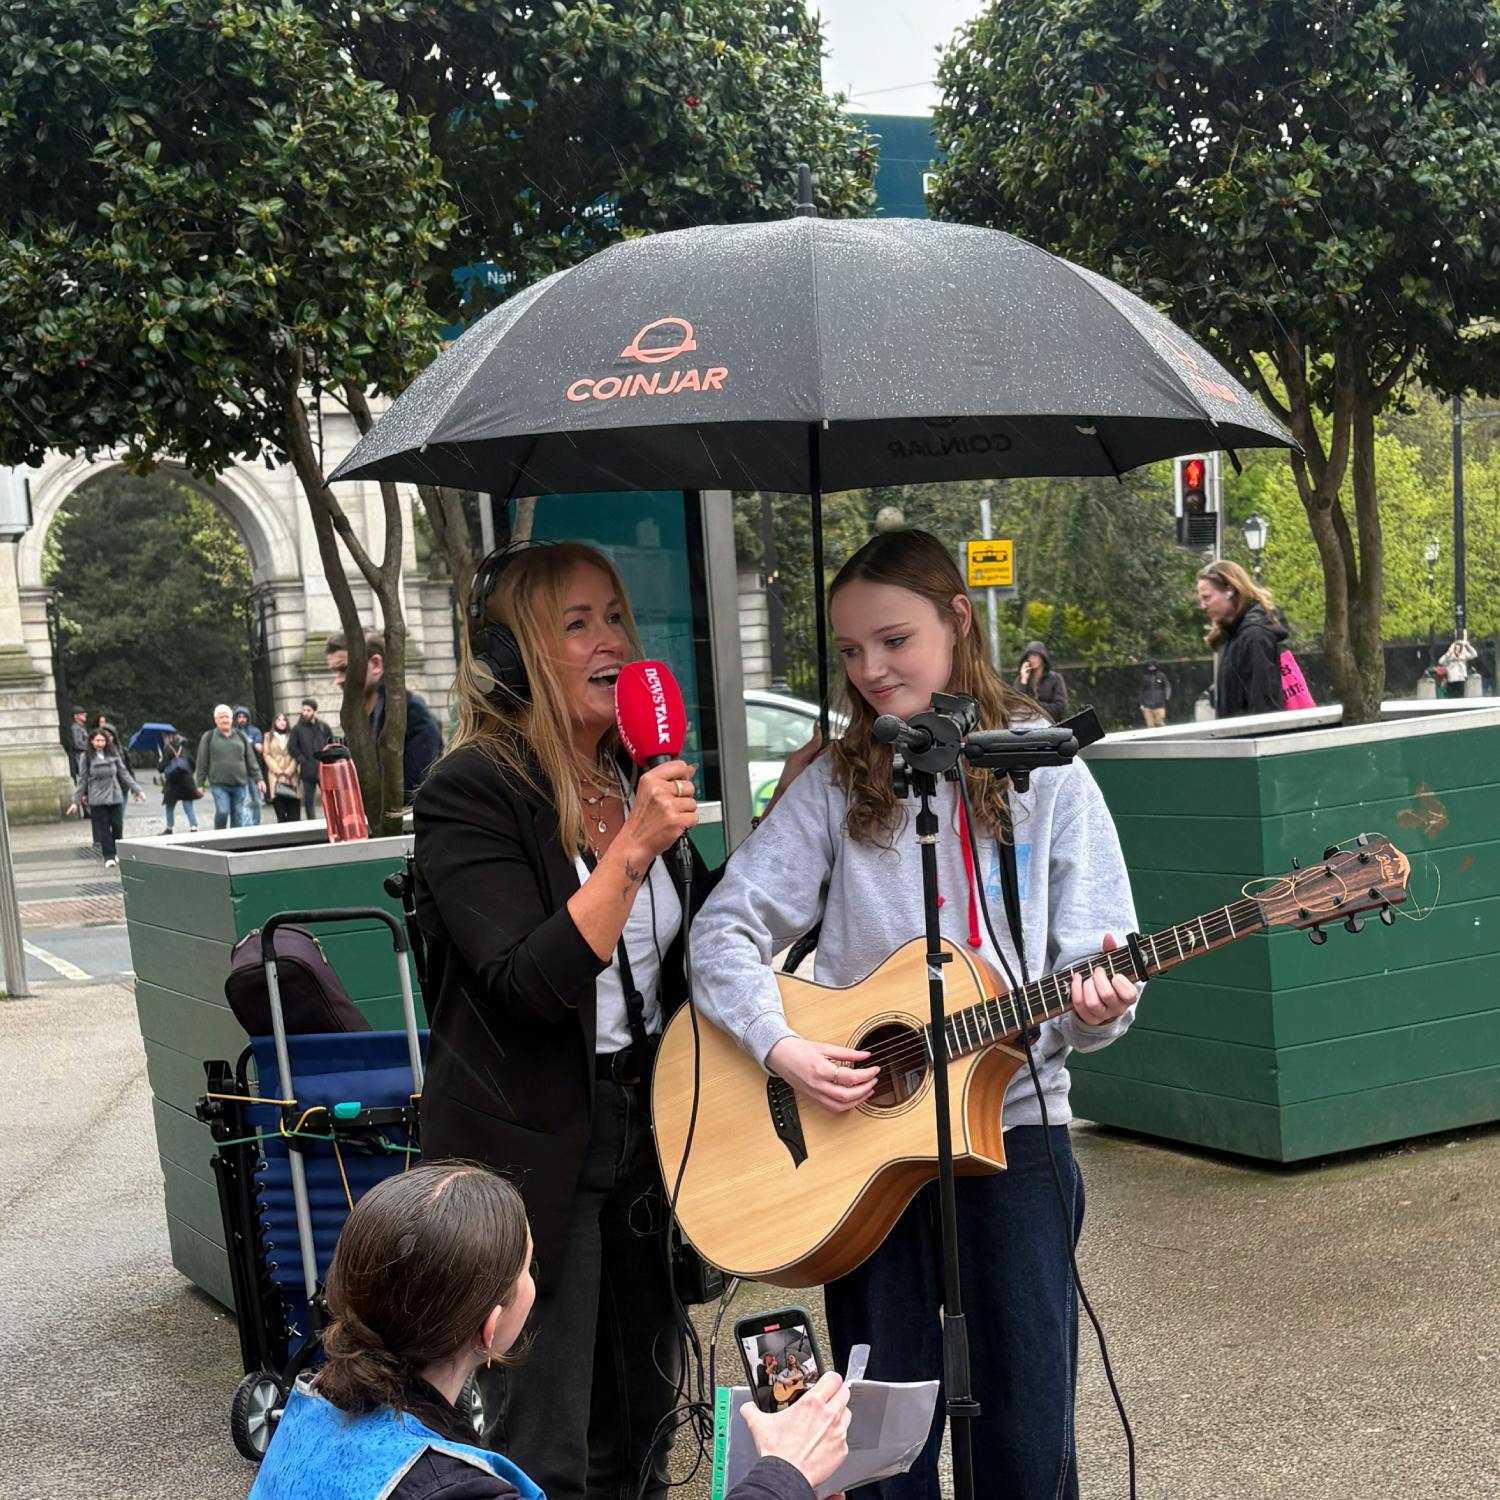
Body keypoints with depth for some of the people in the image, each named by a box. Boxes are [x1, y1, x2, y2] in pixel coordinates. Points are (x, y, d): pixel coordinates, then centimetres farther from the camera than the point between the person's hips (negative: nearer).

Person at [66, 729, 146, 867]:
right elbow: (82, 780, 2)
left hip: (115, 797, 2)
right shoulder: (87, 758, -1)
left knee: (118, 826, 3)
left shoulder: (113, 756, 5)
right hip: (97, 800, -2)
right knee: (103, 828, -3)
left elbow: (125, 774, 9)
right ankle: (109, 857, 2)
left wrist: (137, 790, 6)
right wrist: (76, 801, 0)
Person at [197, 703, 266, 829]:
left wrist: (258, 779, 7)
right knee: (222, 812, -15)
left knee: (238, 815, 3)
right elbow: (202, 763, 4)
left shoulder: (241, 737, 13)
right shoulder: (208, 737, 5)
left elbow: (251, 761, 13)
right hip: (219, 784, -3)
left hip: (239, 784, 3)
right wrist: (200, 784, 1)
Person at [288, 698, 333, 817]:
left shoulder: (323, 727, 5)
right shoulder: (297, 728, 0)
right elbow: (292, 746, -1)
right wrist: (302, 760, -8)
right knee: (309, 800, 2)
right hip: (308, 770, -1)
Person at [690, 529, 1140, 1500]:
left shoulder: (1044, 774, 1)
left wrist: (1097, 1007, -22)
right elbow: (726, 928, -2)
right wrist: (781, 1046, -17)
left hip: (1011, 1118, -1)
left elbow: (1096, 957, 0)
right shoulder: (836, 784, 2)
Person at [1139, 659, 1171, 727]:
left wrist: (1167, 697, -13)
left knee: (1159, 724, -5)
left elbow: (1168, 687, 4)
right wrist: (1141, 703, 10)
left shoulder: (1161, 676, 4)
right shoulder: (1145, 677, 10)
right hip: (1147, 704, 2)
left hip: (1159, 704, -2)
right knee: (1150, 725, -1)